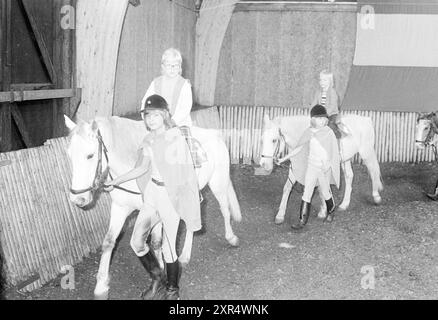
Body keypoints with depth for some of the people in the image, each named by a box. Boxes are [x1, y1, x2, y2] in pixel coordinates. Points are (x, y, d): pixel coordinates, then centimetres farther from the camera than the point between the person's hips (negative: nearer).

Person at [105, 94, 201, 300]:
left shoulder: (175, 138, -14)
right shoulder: (149, 140, 6)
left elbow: (184, 175, -14)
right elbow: (143, 168, 12)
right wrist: (116, 182, 10)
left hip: (173, 196, -6)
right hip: (153, 193, 7)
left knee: (169, 249, 3)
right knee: (137, 242, 4)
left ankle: (172, 290, 27)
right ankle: (157, 280, 27)